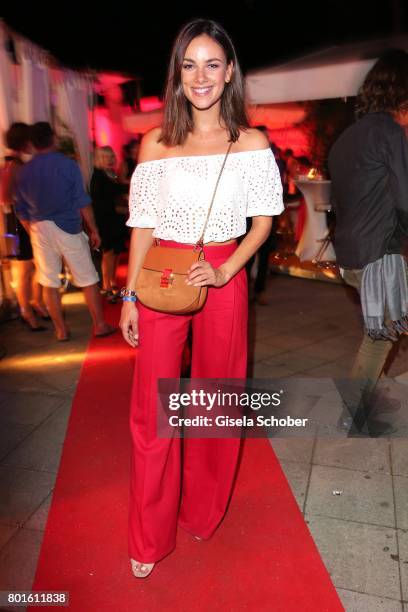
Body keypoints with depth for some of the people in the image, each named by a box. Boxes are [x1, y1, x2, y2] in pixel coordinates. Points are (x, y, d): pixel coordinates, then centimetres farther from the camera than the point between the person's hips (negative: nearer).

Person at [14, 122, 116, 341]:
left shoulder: (24, 171, 6)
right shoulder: (67, 164, -5)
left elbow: (21, 210, 8)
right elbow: (82, 202, -8)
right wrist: (93, 230, -2)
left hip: (39, 230, 4)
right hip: (68, 228, -3)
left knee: (49, 283, 10)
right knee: (88, 279, 5)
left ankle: (61, 329, 16)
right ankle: (99, 324, 10)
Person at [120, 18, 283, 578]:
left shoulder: (252, 143, 3)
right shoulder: (156, 143, 4)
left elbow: (263, 221, 3)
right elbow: (143, 224, 5)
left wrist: (224, 271, -12)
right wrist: (130, 295, 1)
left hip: (224, 279, 0)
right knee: (153, 409, 3)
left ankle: (204, 512, 36)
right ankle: (150, 538, 23)